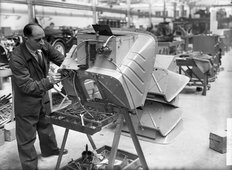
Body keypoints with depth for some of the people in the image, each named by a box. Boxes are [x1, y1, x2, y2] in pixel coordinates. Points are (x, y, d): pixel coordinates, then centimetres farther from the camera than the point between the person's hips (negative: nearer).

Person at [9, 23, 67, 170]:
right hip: (26, 102, -7)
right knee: (27, 137, 7)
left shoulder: (44, 47, -13)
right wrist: (48, 81, -41)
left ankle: (50, 149, 53)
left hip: (43, 96, 7)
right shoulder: (17, 58, -30)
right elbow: (26, 86, -30)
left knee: (46, 125, 27)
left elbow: (61, 59, 0)